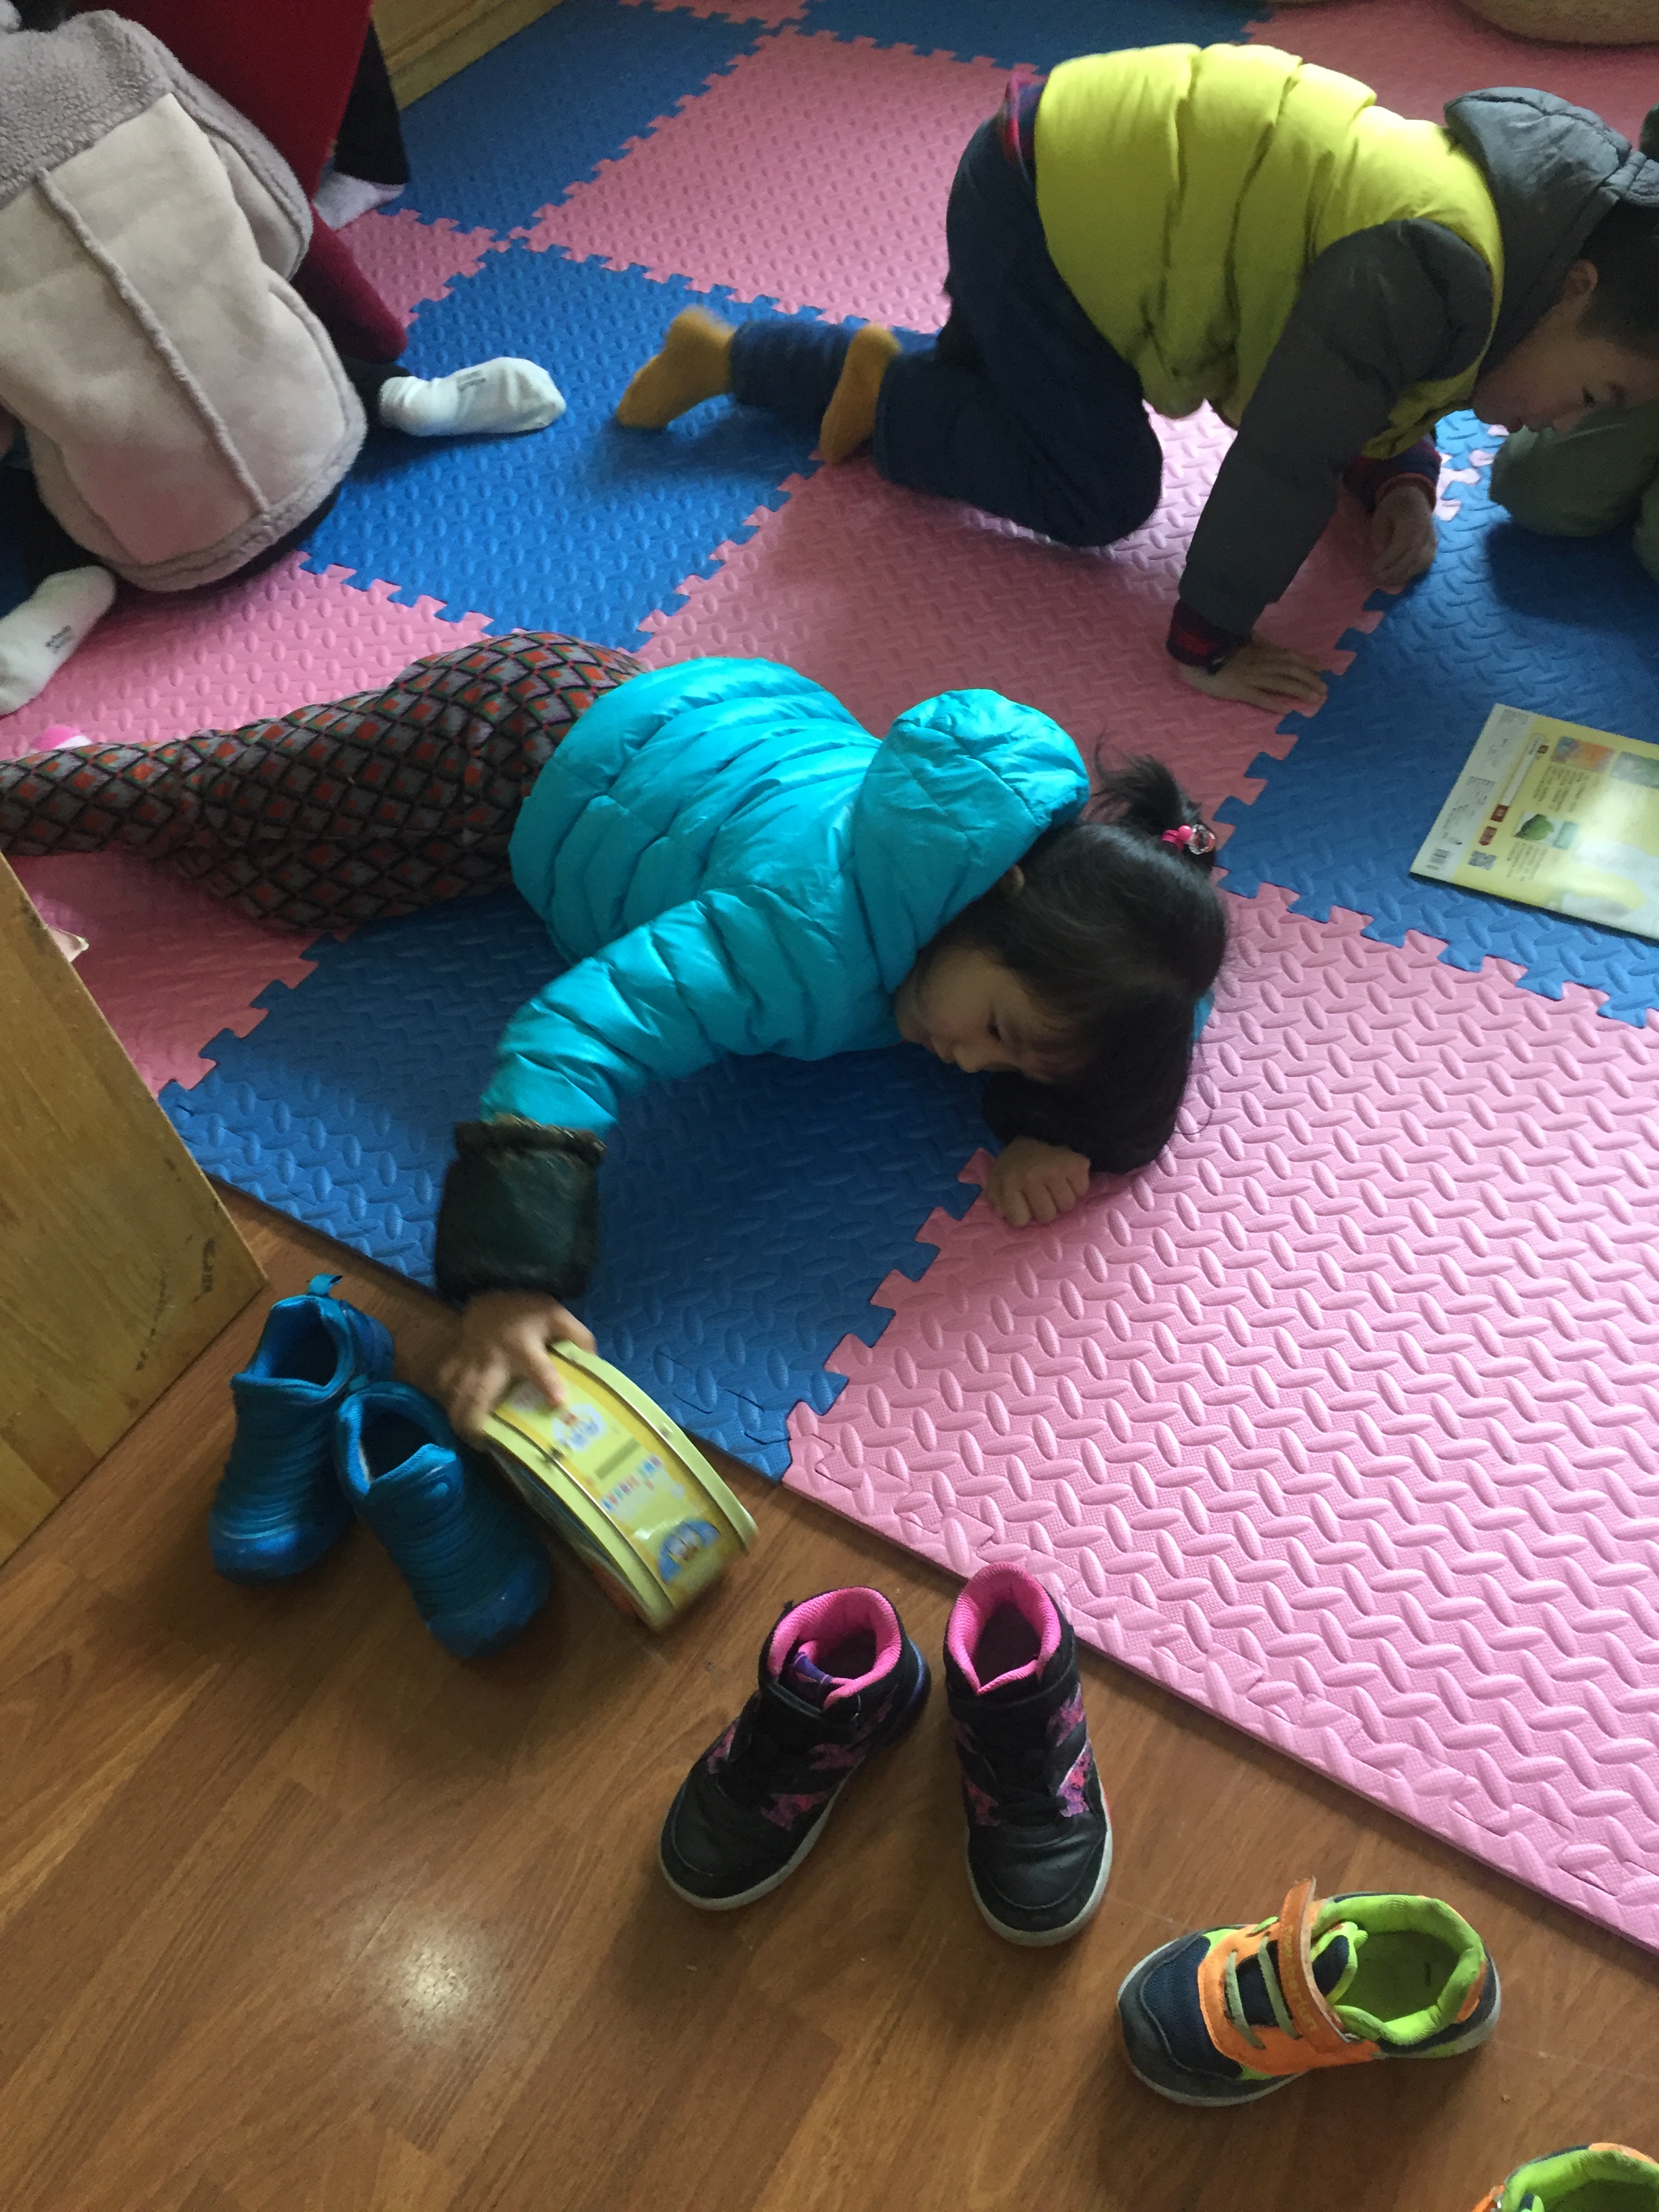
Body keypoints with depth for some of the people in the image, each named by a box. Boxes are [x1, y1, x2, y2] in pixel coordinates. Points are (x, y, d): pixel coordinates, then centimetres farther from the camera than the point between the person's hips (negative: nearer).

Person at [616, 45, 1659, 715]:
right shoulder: (1440, 274, -27)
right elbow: (1286, 449, -27)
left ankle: (726, 354, 30)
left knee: (977, 387, 26)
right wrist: (1210, 640, -19)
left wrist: (1401, 486, -3)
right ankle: (887, 392, 10)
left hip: (1068, 160, 9)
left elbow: (1382, 381, 16)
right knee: (1100, 494, -6)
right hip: (1043, 204, -9)